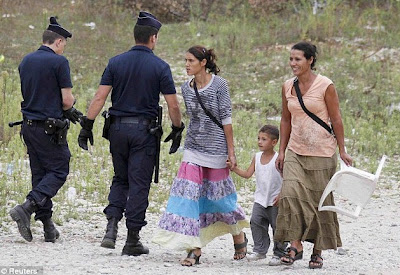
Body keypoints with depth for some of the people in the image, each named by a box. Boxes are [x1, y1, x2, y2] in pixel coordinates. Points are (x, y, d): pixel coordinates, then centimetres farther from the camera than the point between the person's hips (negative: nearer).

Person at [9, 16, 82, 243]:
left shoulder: (26, 61, 11)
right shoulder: (59, 62, -11)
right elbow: (67, 100, -14)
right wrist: (69, 109, 11)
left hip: (29, 124, 7)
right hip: (50, 127, -7)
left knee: (40, 173, 12)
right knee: (58, 171, 1)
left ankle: (48, 226, 11)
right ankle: (27, 208, -18)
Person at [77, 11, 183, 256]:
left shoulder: (116, 62, 2)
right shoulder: (160, 67, -6)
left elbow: (100, 97, -3)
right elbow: (173, 105, -6)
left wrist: (87, 125, 0)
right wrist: (177, 130, 7)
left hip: (118, 128, 3)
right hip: (144, 130, -3)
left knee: (120, 179, 18)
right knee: (139, 184, 2)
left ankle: (111, 228, 0)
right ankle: (133, 240, 3)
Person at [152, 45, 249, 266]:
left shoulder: (219, 85, -9)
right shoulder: (187, 88, 5)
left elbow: (226, 119, -9)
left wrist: (231, 151, -10)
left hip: (216, 148, -4)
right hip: (193, 149, 4)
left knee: (219, 194, 6)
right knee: (190, 195, -7)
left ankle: (239, 237, 30)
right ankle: (195, 249, -6)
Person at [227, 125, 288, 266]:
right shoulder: (257, 157, 5)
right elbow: (247, 174, 8)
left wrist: (281, 195, -18)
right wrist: (234, 168, -4)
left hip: (275, 201, -5)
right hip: (260, 199, 6)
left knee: (278, 226, 0)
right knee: (256, 223, -1)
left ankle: (279, 254, 9)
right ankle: (260, 250, 9)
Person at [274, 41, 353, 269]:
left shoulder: (325, 86, -9)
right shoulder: (288, 87, 6)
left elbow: (336, 120, -4)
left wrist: (342, 151, -3)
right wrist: (282, 151, 11)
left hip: (321, 152, -4)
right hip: (295, 152, 4)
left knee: (319, 200, 3)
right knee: (291, 194, -15)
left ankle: (318, 251, 15)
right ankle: (296, 246, -13)